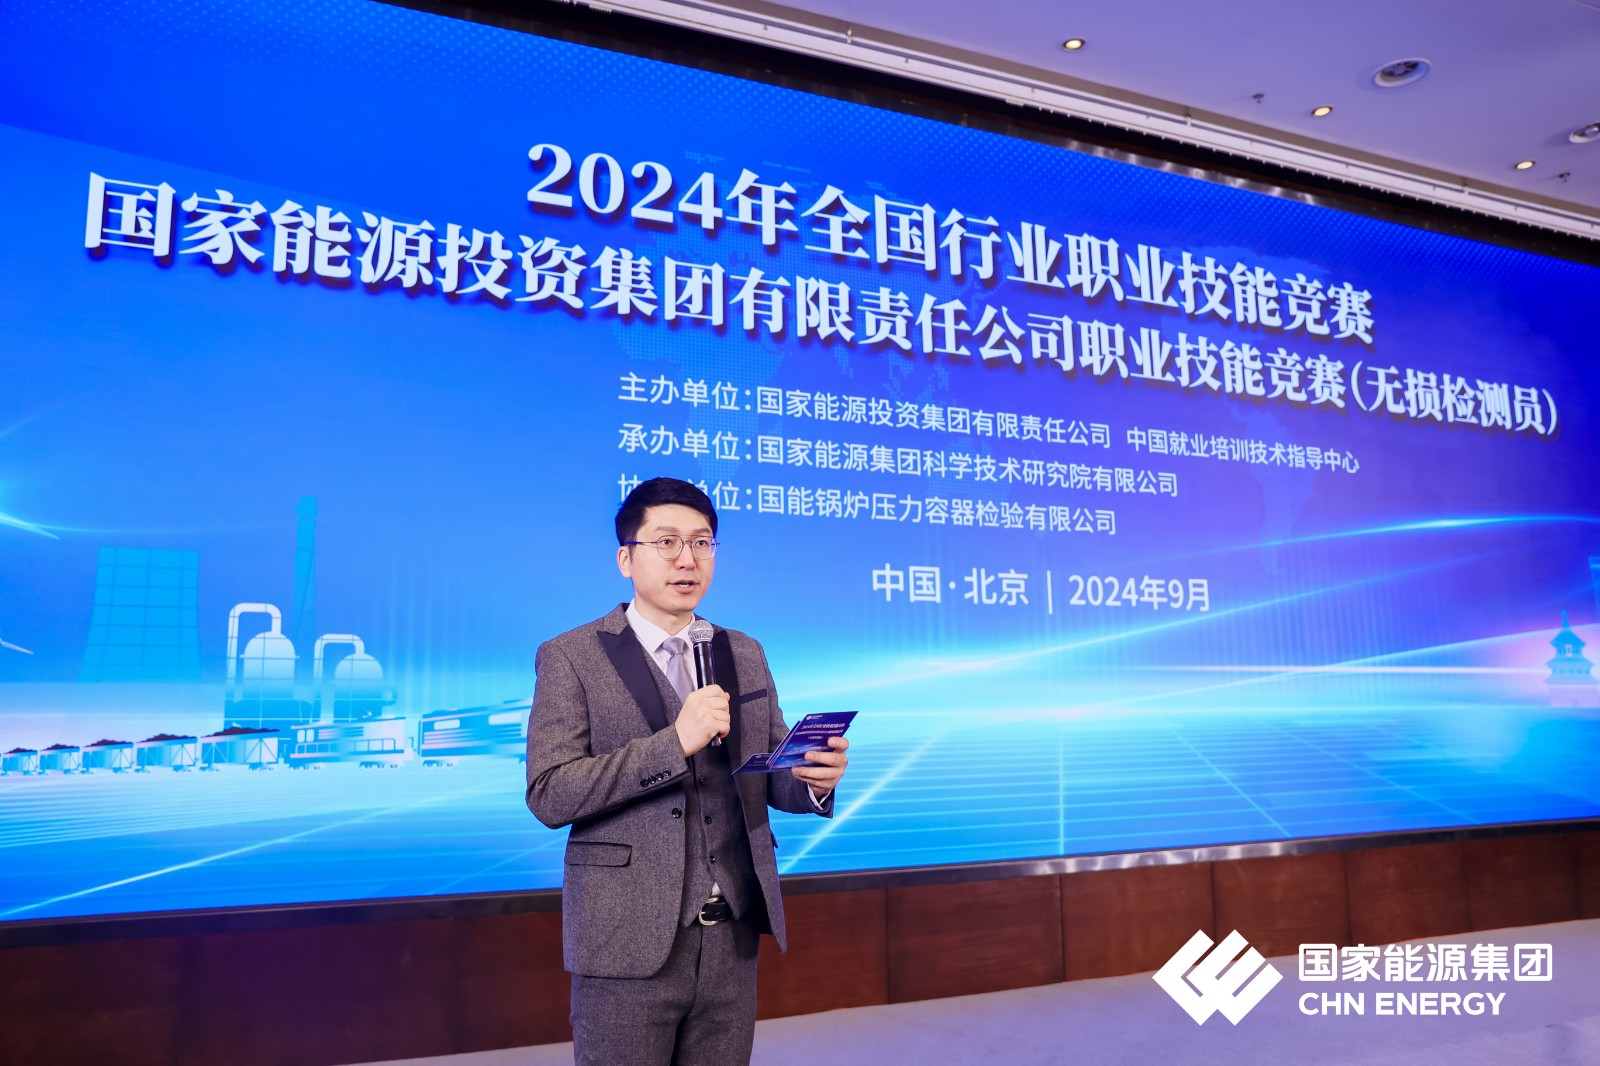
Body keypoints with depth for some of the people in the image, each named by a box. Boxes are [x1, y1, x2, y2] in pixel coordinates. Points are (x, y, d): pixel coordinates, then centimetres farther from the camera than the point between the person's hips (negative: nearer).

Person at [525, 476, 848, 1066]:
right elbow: (549, 794, -13)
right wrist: (675, 743, -22)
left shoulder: (745, 655, 10)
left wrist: (814, 780, -12)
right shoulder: (570, 658, -4)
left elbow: (770, 780, 12)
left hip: (734, 938, 4)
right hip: (629, 940, -4)